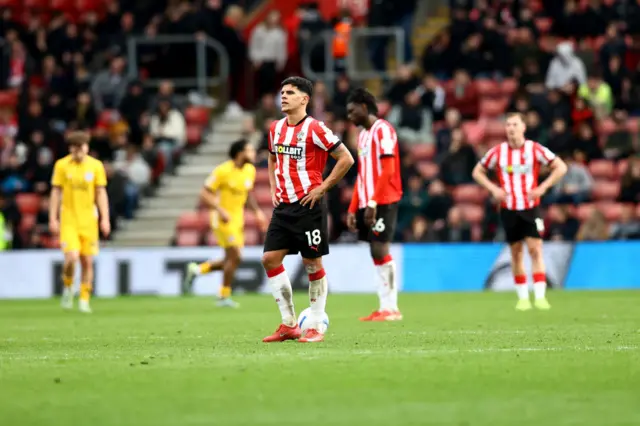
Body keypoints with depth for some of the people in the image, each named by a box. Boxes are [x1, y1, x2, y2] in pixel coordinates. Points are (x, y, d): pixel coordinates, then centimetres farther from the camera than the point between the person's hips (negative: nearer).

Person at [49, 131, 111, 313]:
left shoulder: (96, 166, 1)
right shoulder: (62, 165, -2)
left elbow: (101, 193, 5)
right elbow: (56, 192, 3)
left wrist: (105, 218, -1)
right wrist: (53, 218, 0)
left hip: (88, 220, 2)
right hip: (68, 219, -2)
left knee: (87, 261, 2)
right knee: (72, 257, -16)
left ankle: (84, 300, 13)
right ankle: (68, 286, 13)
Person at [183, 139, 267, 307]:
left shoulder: (250, 170, 4)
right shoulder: (223, 171, -17)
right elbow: (204, 194, -16)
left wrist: (257, 212, 6)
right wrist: (221, 211, -27)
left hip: (237, 218, 8)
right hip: (223, 218, -8)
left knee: (231, 261, 8)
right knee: (235, 257, -14)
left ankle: (196, 269, 27)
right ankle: (224, 296, -1)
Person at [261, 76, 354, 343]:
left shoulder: (314, 129, -11)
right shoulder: (276, 128, 10)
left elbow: (346, 159, -11)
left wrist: (322, 188, -12)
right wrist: (274, 188, 15)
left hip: (308, 205, -7)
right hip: (283, 206, 7)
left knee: (312, 263, -2)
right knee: (270, 258, 1)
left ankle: (315, 326, 7)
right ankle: (289, 325, 8)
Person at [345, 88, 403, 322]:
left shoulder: (382, 129, -7)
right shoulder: (363, 135, 20)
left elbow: (388, 170, -16)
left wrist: (373, 202, -21)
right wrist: (353, 209, 17)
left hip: (383, 202, -9)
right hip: (367, 203, 9)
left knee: (381, 250, -11)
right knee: (377, 254, 5)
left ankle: (391, 308, -9)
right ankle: (385, 308, 5)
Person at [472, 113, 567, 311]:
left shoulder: (534, 149, -4)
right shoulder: (498, 152, 1)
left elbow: (561, 167, -1)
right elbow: (477, 172, 12)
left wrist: (543, 187, -10)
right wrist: (493, 188, -4)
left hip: (530, 207, -2)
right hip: (509, 209, 2)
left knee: (535, 249, -11)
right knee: (516, 253, 5)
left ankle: (540, 296, -12)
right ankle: (523, 298, 14)